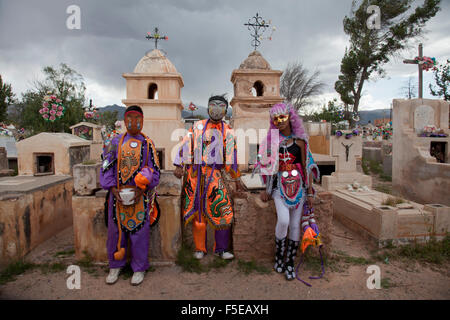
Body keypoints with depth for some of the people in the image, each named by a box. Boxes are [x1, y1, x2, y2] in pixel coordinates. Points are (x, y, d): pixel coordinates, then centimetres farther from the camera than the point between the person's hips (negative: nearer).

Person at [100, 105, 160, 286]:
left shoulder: (148, 144, 4)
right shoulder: (115, 142, 8)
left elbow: (155, 171, 1)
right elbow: (106, 167, 5)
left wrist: (142, 190, -11)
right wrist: (113, 189, -8)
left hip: (140, 195, -1)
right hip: (118, 194, 2)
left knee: (140, 230, 3)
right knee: (116, 229, 9)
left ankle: (139, 268, 20)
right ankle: (115, 266, 28)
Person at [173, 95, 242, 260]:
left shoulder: (227, 131, 11)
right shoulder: (197, 126, 10)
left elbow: (231, 157, 11)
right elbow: (186, 145, 4)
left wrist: (236, 181, 11)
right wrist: (179, 166, -7)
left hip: (214, 174, 1)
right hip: (195, 172, 0)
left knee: (223, 210, -5)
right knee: (197, 211, 4)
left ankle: (221, 249, 11)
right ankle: (200, 248, 18)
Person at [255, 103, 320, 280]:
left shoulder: (299, 141, 3)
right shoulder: (272, 140, 5)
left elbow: (306, 167, 5)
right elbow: (268, 166, 9)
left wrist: (310, 191, 2)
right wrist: (266, 189, 8)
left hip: (298, 186, 1)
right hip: (280, 186, -1)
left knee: (295, 225, 2)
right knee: (283, 220, -18)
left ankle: (290, 262, 18)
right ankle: (278, 255, 7)